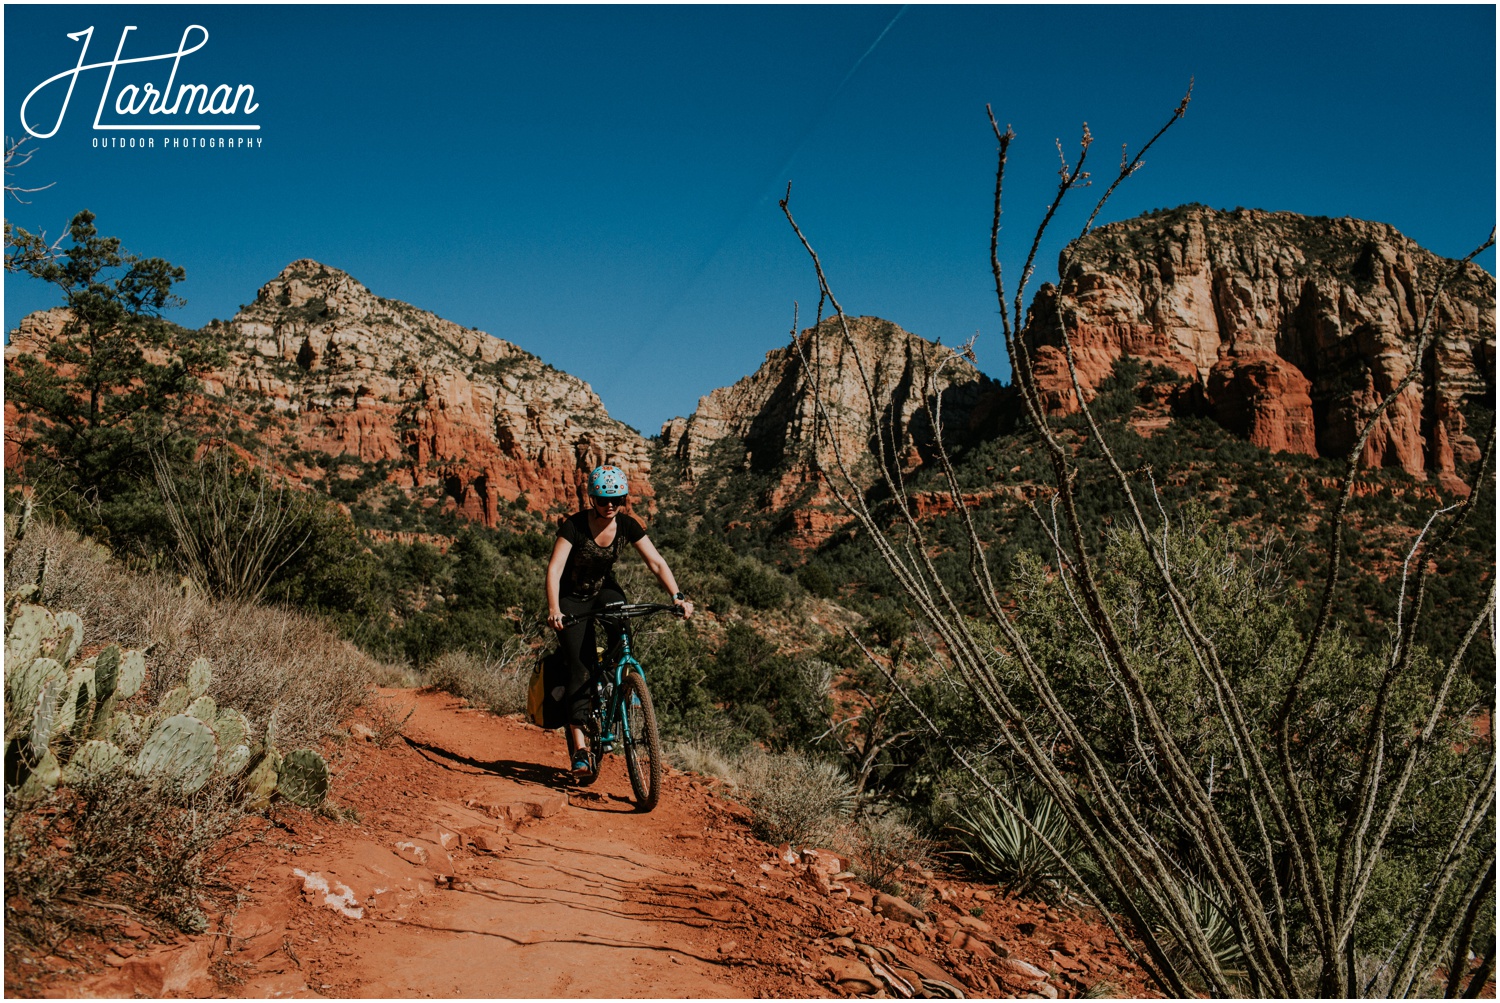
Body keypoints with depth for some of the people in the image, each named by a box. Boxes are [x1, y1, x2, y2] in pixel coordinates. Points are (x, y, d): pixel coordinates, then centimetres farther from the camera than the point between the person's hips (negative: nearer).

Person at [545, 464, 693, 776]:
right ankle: (579, 747, -13)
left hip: (605, 590, 3)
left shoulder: (627, 526, -14)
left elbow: (656, 563, -16)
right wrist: (553, 608, -49)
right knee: (580, 667, -14)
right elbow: (555, 568, -33)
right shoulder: (575, 525, -24)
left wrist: (678, 596, -30)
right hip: (573, 598, -3)